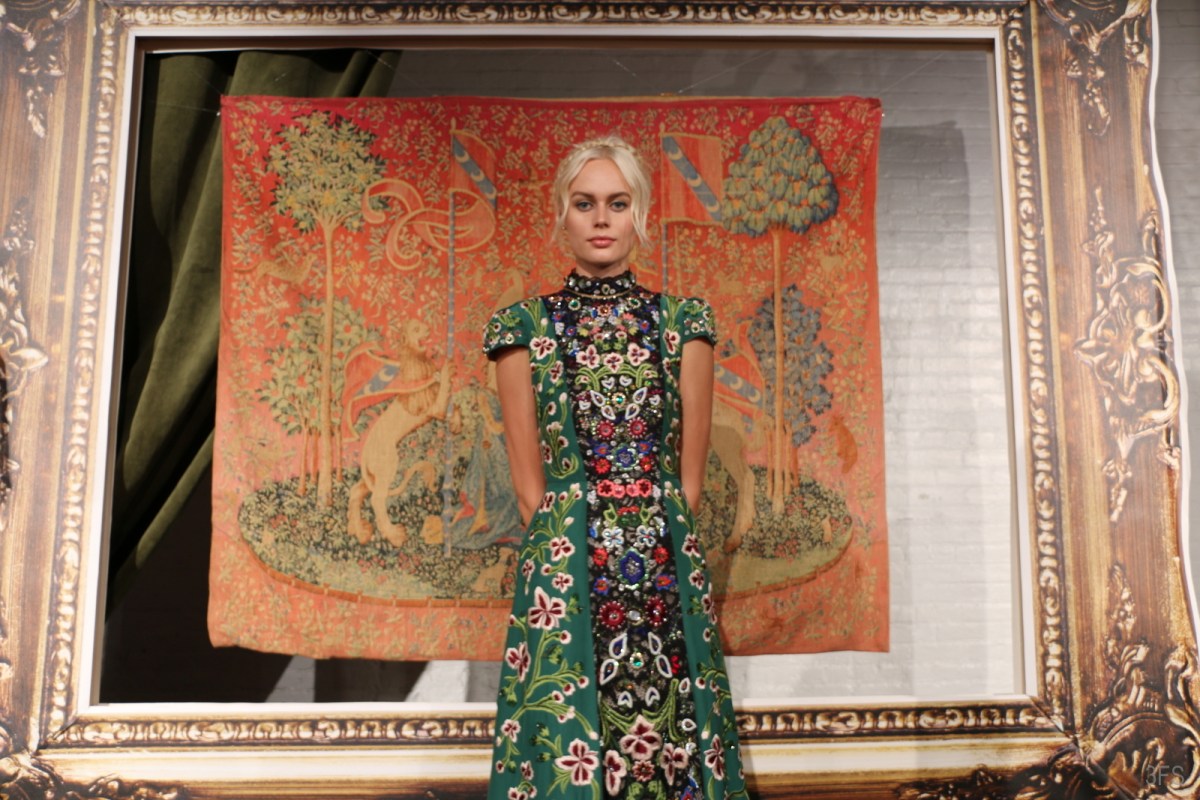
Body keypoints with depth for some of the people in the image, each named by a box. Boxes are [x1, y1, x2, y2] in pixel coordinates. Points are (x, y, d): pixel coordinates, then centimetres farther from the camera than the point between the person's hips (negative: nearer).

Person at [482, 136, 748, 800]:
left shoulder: (683, 321, 7)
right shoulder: (525, 326, 4)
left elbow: (690, 473, 6)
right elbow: (528, 481, 2)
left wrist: (659, 544, -1)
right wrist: (569, 549, -5)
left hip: (668, 570, 2)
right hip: (563, 566, -1)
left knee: (670, 735, 7)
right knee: (567, 740, 4)